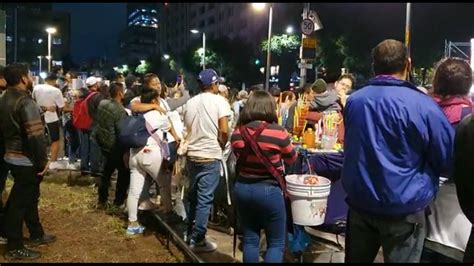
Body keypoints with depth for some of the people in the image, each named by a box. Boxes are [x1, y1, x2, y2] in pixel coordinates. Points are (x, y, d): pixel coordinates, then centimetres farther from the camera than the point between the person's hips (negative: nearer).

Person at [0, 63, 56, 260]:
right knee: (20, 202, 1)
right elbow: (35, 135, -26)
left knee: (29, 197, 20)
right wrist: (43, 160, -17)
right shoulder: (25, 102, -20)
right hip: (26, 160, -9)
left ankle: (36, 235, 33)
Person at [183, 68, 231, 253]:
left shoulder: (190, 102, 9)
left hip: (191, 154, 6)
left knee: (192, 195, 17)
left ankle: (189, 233, 28)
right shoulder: (219, 101, -8)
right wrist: (221, 145, 2)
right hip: (210, 156, -6)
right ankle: (198, 240, 4)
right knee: (205, 199, -1)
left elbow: (187, 129, 14)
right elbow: (224, 130, -15)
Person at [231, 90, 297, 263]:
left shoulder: (238, 132, -4)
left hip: (242, 188, 5)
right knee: (276, 243, 12)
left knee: (250, 240, 18)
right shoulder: (278, 132, -16)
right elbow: (292, 159, 1)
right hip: (268, 190, -4)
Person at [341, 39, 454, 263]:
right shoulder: (422, 105, -16)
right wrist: (421, 158, 13)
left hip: (359, 203, 5)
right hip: (403, 208, -4)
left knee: (356, 260, 19)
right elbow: (450, 159, -6)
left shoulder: (353, 100, 0)